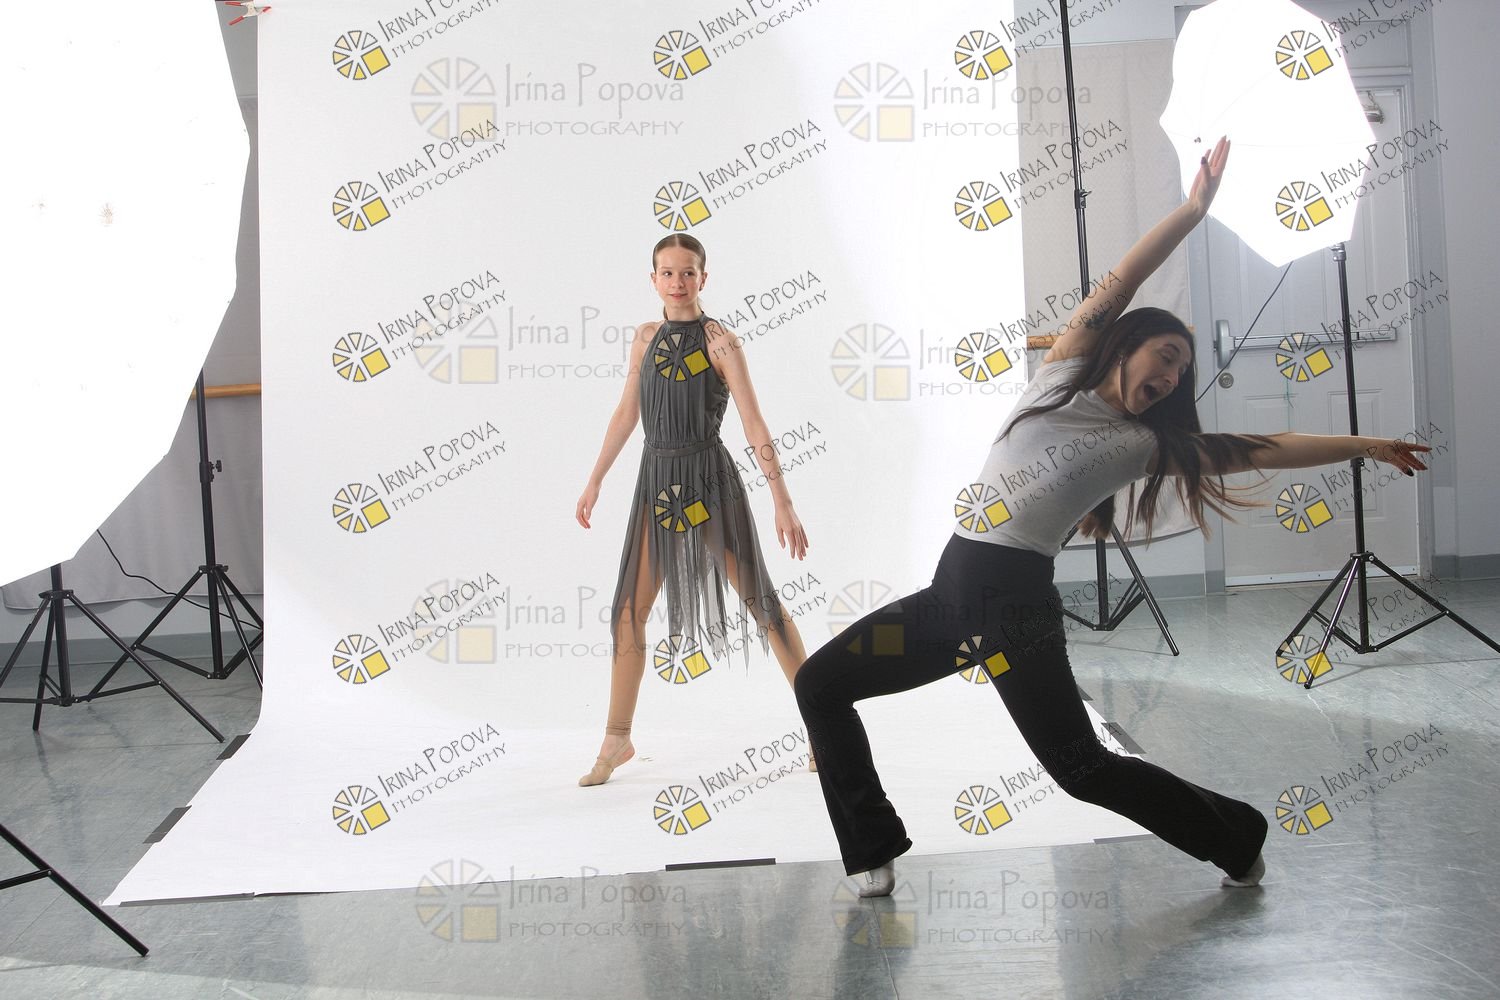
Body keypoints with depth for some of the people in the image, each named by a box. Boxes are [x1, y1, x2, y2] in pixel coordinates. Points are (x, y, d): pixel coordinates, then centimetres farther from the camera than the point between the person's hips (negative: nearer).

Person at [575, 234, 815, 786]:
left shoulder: (720, 341, -7)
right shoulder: (646, 337, 8)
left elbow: (754, 424, -12)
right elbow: (626, 413, 16)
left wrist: (782, 501, -16)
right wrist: (595, 481, 17)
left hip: (709, 479, -5)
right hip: (657, 478, 5)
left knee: (760, 600, 2)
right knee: (629, 609, 4)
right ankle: (616, 740, 16)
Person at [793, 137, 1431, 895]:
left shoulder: (1145, 445, 6)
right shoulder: (1060, 376, 11)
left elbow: (1265, 449, 9)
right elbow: (1117, 285, 4)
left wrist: (1366, 445, 9)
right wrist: (1191, 210, -2)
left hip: (1013, 601, -3)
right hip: (951, 590, 4)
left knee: (1082, 768, -8)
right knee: (819, 683, -1)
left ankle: (1235, 839, 17)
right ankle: (875, 853, 10)